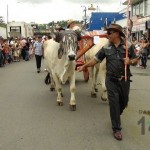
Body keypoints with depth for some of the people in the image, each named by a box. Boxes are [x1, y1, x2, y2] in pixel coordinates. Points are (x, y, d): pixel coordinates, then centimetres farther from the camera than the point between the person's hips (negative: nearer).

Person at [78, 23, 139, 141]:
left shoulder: (128, 46, -2)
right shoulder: (106, 48, 0)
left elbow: (136, 60, 3)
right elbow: (96, 59, 3)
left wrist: (130, 61, -17)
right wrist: (84, 66, -4)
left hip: (125, 79, 1)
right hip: (111, 80, -1)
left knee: (124, 101, 14)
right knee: (114, 103, -2)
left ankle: (116, 116, 44)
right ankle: (116, 129, 8)